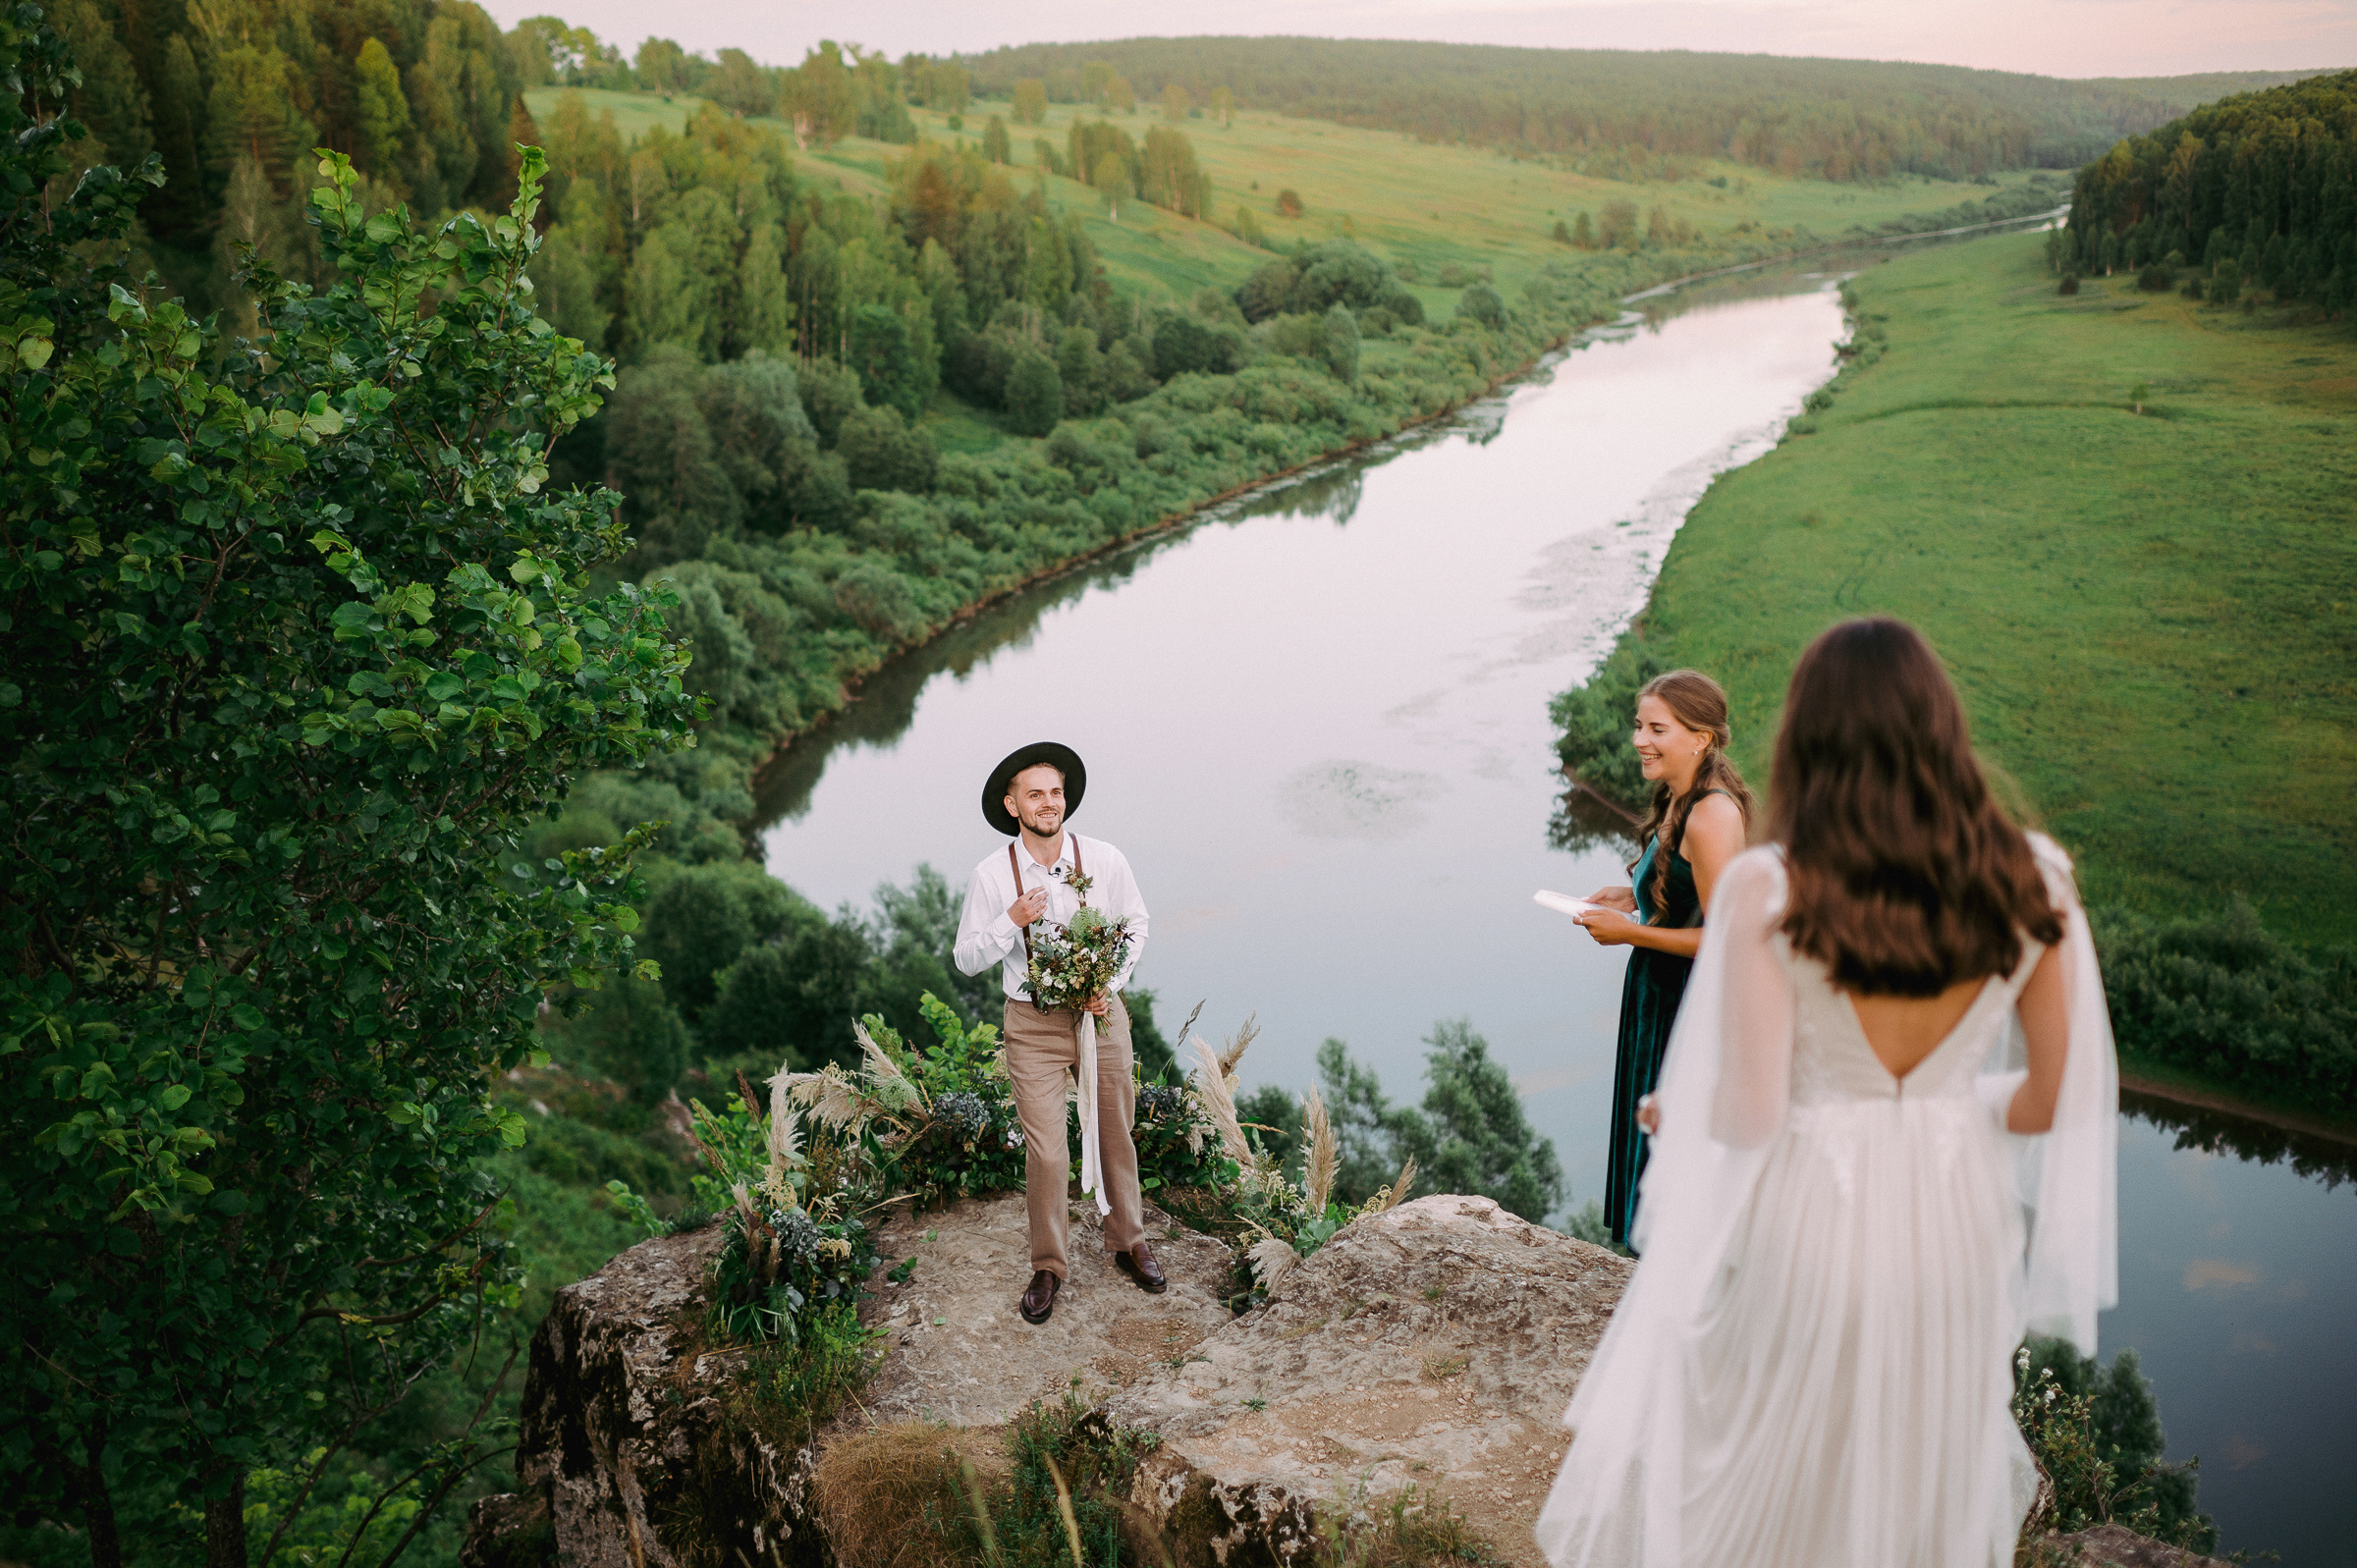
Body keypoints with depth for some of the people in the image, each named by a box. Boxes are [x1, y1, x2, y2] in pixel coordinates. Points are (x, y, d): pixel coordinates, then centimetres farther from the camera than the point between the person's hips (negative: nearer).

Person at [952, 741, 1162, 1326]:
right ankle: (1048, 1267, 16)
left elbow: (1135, 925, 8)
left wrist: (1109, 985, -6)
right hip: (1034, 1024, -2)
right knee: (1045, 1152, -3)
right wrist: (1012, 921, -19)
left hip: (1101, 1015, 2)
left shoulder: (1104, 860, -6)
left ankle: (1128, 1243, 35)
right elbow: (967, 958, -2)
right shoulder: (992, 875, -8)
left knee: (1115, 1137, 14)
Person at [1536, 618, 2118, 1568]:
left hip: (1809, 1226, -3)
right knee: (1926, 1490, 25)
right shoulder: (2028, 882, -7)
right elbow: (2053, 1098, -2)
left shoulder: (1767, 889, -18)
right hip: (1958, 1219, 3)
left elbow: (1750, 1113, -18)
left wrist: (1676, 1113, 3)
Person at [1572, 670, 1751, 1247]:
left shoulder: (1710, 816, -25)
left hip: (1693, 1009, -10)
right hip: (1664, 998, 10)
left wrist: (1629, 932, -19)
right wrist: (1637, 898, 6)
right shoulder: (1680, 800, 6)